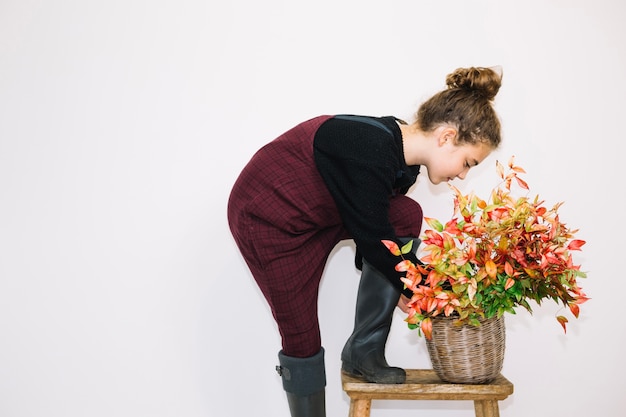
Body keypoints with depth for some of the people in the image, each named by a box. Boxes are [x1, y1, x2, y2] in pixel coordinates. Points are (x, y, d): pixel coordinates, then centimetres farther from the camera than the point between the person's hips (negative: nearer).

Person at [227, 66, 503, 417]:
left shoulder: (403, 154, -5)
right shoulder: (371, 153, -32)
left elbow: (376, 228, 5)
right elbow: (374, 237, -24)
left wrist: (401, 286, 2)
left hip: (320, 213, 8)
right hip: (267, 216, -8)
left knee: (407, 216, -12)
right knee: (302, 338, -3)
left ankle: (364, 352, -3)